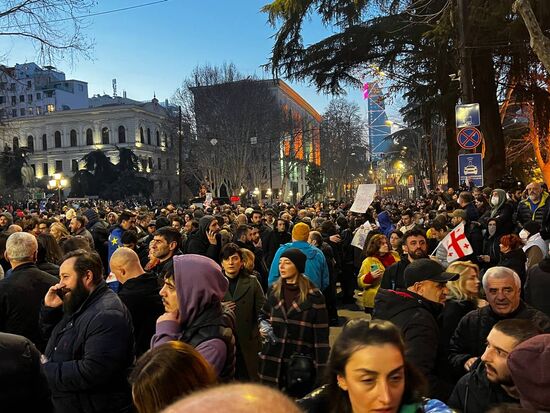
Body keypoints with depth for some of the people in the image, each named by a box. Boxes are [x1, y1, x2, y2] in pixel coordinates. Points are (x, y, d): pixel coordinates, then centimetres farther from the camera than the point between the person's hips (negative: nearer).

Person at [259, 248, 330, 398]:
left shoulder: (314, 296, -9)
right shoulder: (274, 290, 5)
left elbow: (321, 335, -8)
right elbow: (263, 314, 21)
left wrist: (322, 370, -11)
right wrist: (263, 325, -3)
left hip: (300, 362, -4)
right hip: (273, 359, 4)